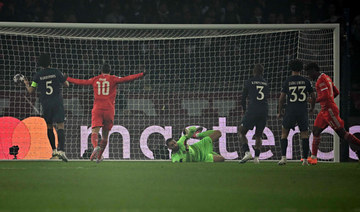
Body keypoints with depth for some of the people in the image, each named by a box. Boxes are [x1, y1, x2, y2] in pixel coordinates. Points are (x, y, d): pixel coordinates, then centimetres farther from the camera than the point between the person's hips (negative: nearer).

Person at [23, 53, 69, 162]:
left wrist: (26, 84, 26)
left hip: (46, 104, 1)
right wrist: (63, 78, 30)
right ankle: (61, 150, -23)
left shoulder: (38, 75, 1)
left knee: (49, 127, 17)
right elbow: (67, 84, 10)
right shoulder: (56, 72, 0)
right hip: (58, 103, -1)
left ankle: (54, 150, 16)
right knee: (60, 126, -6)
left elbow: (31, 91, 5)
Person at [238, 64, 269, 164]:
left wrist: (244, 109, 23)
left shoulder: (249, 82, 2)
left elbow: (243, 98, 6)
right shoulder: (266, 83, 13)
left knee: (241, 132, 6)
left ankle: (247, 152, -12)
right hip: (264, 111, 4)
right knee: (258, 135, 14)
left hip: (252, 110, -4)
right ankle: (257, 157, 3)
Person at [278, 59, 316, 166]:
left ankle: (283, 157, -2)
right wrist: (312, 108, 22)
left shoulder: (287, 81, 0)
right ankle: (305, 159, -1)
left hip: (290, 111, -1)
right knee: (304, 134, 6)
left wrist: (280, 111, 8)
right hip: (303, 111, 1)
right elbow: (313, 96, 6)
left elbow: (282, 97, -3)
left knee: (284, 133, 9)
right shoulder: (305, 81, 4)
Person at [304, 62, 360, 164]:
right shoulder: (326, 78, 16)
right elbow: (336, 92, 21)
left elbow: (325, 96, -25)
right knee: (316, 131, 8)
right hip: (324, 110, 10)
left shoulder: (321, 80, -15)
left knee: (341, 132, -8)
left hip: (329, 110, -10)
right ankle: (313, 157, 9)